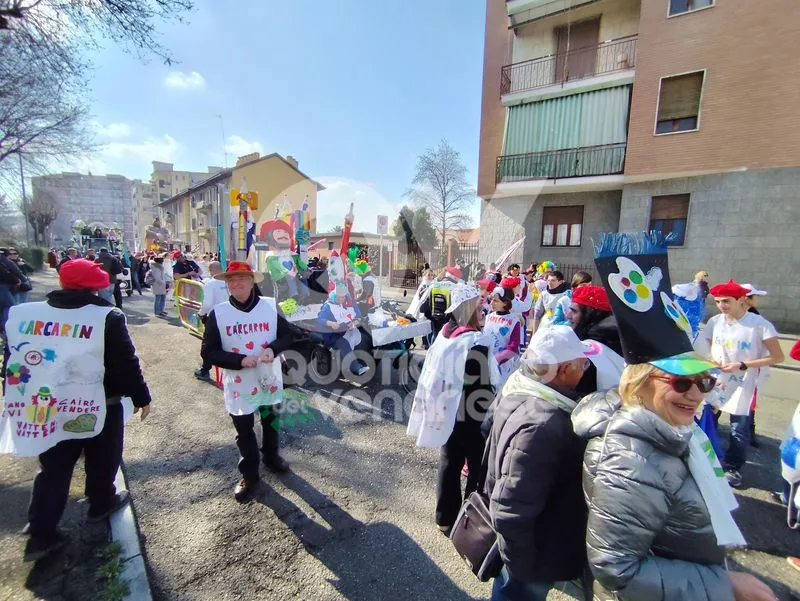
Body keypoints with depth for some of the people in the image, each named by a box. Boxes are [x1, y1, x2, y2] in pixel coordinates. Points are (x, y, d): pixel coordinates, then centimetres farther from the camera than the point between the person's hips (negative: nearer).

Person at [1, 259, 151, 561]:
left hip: (48, 408, 4)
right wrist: (141, 397, -1)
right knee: (102, 459, 19)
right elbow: (126, 364, -13)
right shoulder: (107, 318, -17)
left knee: (53, 469, 17)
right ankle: (102, 503, 37)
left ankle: (41, 534, 20)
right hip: (99, 406, -4)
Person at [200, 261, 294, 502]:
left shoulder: (270, 306, -7)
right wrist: (240, 360, -23)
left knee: (272, 422, 22)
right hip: (238, 384, -1)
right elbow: (208, 352, -10)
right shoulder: (218, 314, -11)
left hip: (270, 380, 2)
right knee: (244, 432, 13)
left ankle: (271, 456, 49)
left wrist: (273, 348, -20)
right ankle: (249, 475, 35)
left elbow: (287, 335, 1)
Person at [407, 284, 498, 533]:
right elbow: (483, 386, -20)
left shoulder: (444, 334, 0)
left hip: (447, 413, 7)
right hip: (471, 415, -7)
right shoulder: (477, 342, -22)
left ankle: (445, 518, 32)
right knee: (478, 468, 13)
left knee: (449, 464, 18)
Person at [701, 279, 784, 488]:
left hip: (743, 386, -3)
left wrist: (742, 366, -18)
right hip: (715, 381, 3)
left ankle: (733, 468, 25)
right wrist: (711, 362, -10)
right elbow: (702, 348, 10)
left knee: (739, 429, 5)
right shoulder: (715, 321, -1)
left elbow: (777, 356, -10)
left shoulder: (760, 325, -11)